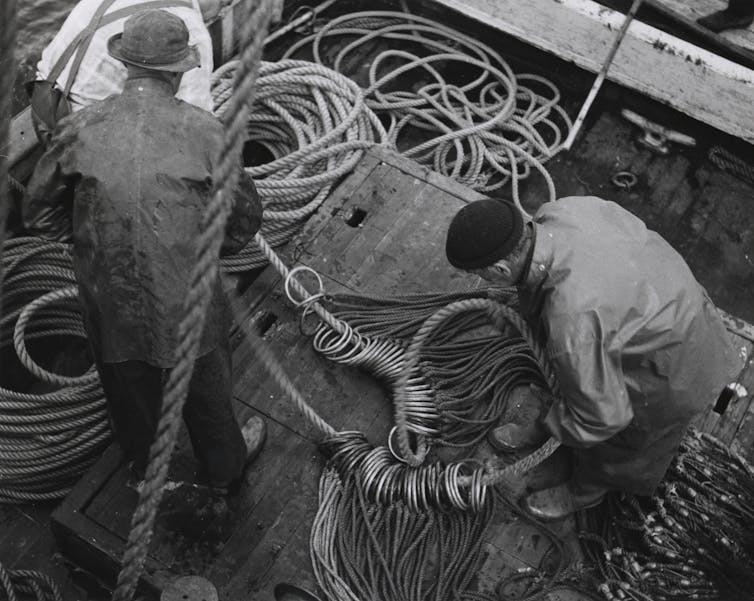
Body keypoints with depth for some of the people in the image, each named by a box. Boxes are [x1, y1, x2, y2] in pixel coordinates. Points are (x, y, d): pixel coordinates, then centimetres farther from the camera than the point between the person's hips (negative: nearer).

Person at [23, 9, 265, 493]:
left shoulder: (81, 129, -10)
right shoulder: (201, 129, -15)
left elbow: (41, 215, 1)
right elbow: (243, 218, -5)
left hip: (110, 304, 2)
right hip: (185, 303, -2)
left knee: (133, 401, 27)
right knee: (206, 393, 25)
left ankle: (149, 471, 53)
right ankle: (225, 466, 50)